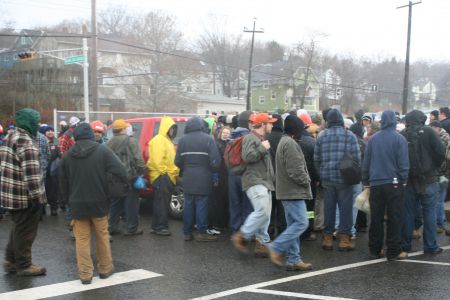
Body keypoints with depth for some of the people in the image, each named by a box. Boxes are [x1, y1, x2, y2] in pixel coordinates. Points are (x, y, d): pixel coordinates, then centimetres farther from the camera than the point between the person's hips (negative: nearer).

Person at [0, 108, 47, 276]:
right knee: (25, 231, 3)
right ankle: (24, 265, 14)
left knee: (18, 228, 22)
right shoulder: (26, 143, -19)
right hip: (24, 197, -9)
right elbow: (31, 174, -23)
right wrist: (37, 197, -20)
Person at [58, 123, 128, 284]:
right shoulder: (103, 151, -9)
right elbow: (121, 173, -16)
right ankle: (105, 269, 25)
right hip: (99, 203, -1)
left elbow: (63, 183, 8)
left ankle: (85, 274, 9)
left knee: (82, 239, 8)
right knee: (102, 236, 14)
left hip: (77, 204, 1)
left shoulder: (67, 156, 1)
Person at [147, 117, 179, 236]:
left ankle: (157, 226, 17)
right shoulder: (159, 140, -10)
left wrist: (175, 172, 17)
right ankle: (160, 227, -5)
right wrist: (163, 172, -20)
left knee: (163, 202, 12)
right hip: (161, 176, -10)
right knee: (161, 202, -8)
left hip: (168, 176, 10)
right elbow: (157, 159, -20)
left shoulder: (167, 140, 23)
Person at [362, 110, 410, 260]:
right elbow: (403, 162, -10)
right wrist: (404, 180, 1)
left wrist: (366, 181, 13)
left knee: (376, 218, 10)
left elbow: (366, 162, 6)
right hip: (394, 183, -3)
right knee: (395, 218, 3)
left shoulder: (373, 139, 2)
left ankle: (375, 249, 15)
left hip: (375, 184, 3)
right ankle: (394, 251, 5)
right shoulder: (399, 138, -8)